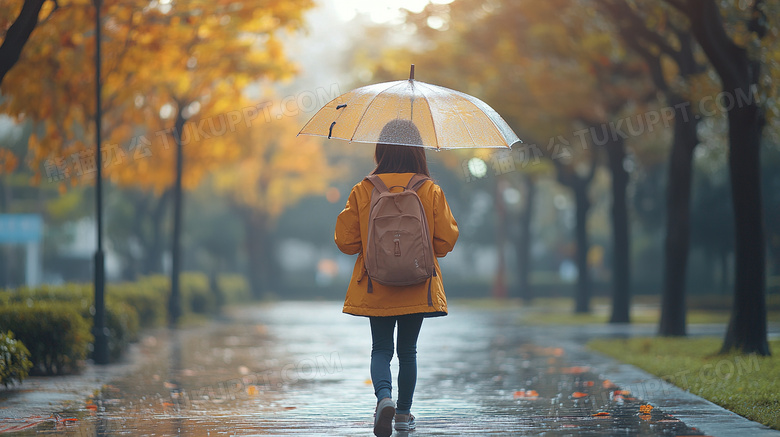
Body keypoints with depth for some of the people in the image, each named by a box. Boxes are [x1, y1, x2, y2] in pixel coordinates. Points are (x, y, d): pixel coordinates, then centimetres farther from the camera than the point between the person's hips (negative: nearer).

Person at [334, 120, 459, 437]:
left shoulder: (362, 191, -6)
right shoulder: (431, 191, -6)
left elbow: (346, 241, -3)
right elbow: (446, 241, -2)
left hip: (375, 288, 0)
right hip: (418, 288, 1)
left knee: (381, 349, 8)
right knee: (408, 350, 14)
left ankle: (384, 396, -19)